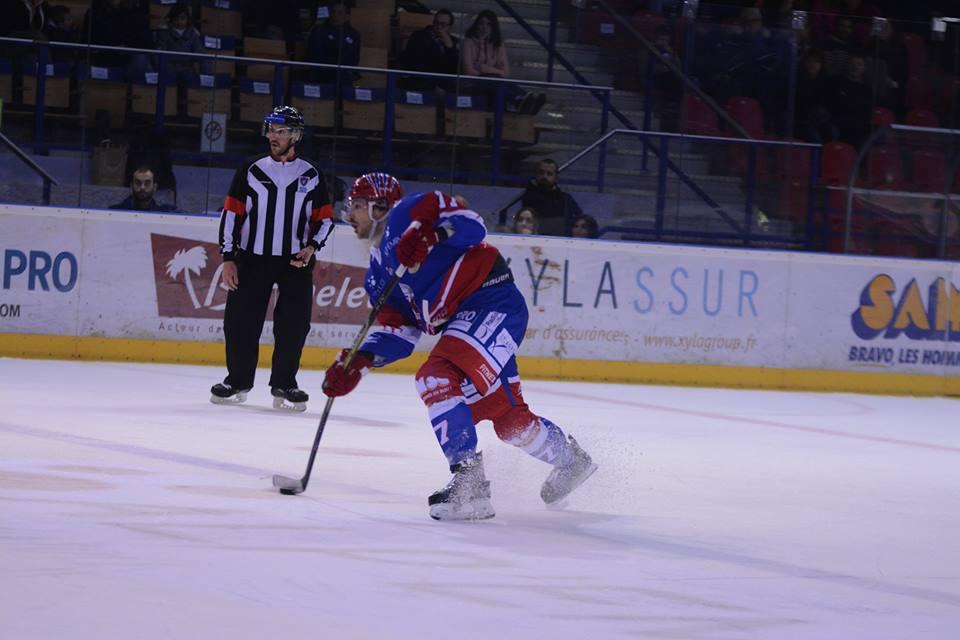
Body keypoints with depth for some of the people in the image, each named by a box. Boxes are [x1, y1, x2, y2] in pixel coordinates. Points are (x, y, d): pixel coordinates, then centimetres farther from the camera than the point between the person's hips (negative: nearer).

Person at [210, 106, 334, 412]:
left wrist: (311, 246, -7)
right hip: (253, 258, 0)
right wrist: (228, 258, -2)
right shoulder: (251, 171, 5)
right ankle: (237, 380, 13)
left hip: (295, 261, 0)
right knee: (240, 320, -2)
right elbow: (231, 214, 4)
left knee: (293, 324, -4)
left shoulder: (312, 176, 7)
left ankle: (283, 384, 7)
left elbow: (325, 218, 11)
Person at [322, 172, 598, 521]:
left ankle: (469, 480, -28)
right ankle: (569, 458, 35)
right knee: (507, 416, 13)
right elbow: (398, 330, 15)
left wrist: (431, 234, -32)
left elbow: (471, 224, -16)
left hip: (492, 302, -10)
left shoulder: (408, 211, -3)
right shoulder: (379, 267, 21)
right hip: (464, 319, 10)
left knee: (437, 377, -24)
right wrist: (358, 361, 1)